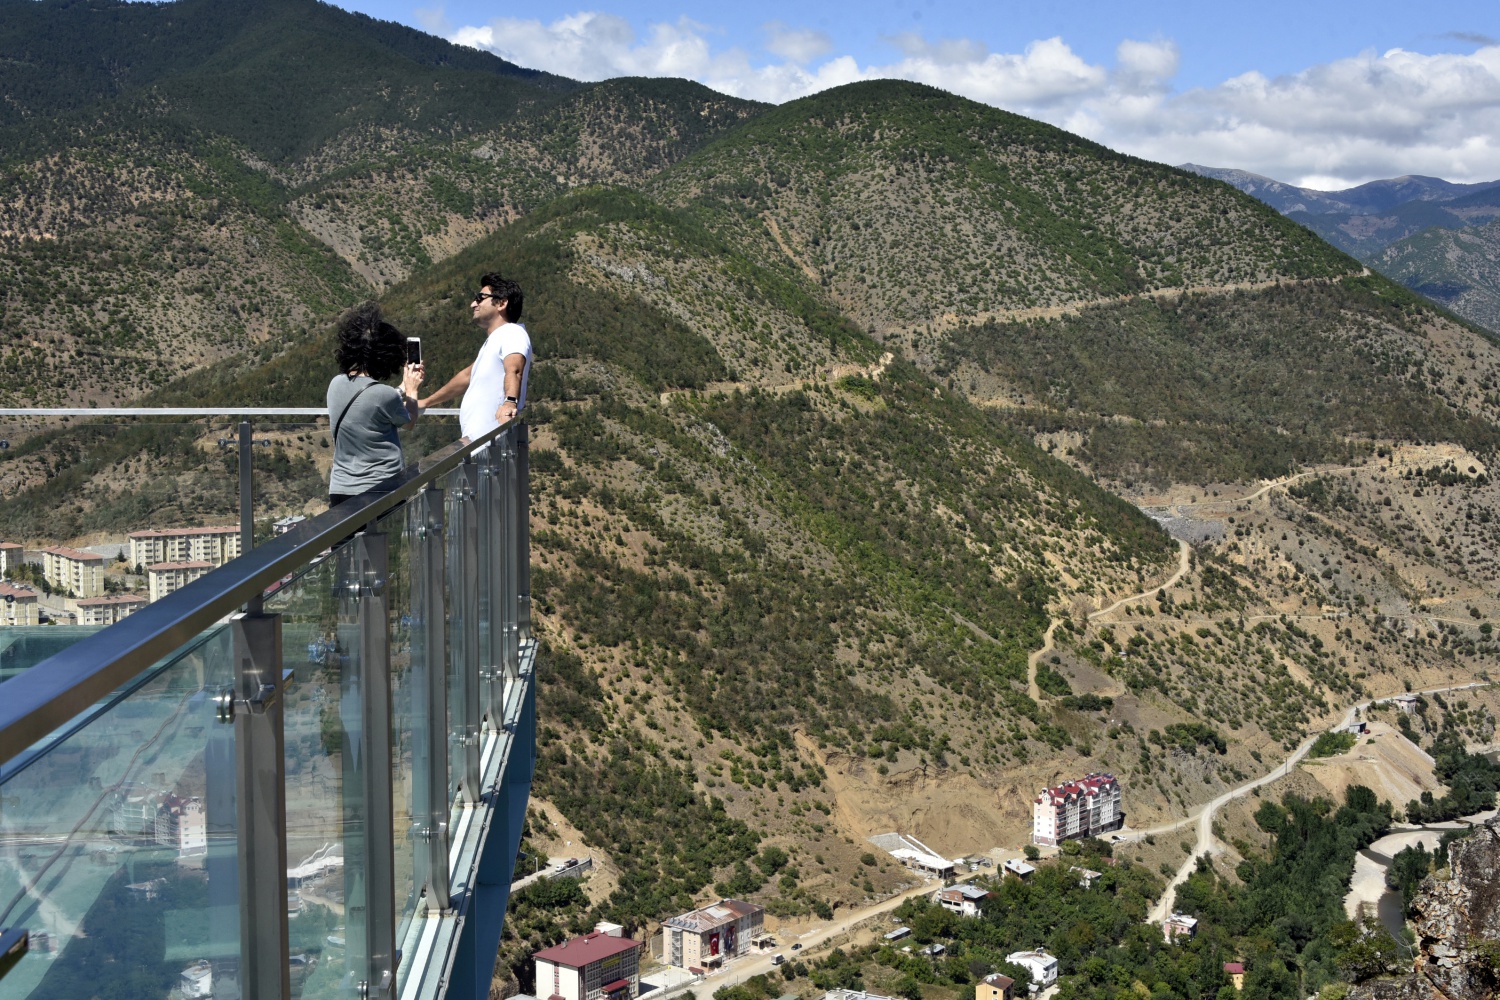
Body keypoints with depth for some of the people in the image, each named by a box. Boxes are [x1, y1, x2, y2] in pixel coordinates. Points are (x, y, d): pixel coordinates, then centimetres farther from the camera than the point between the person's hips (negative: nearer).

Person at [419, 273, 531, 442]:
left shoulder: (513, 333, -8)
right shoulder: (493, 341, 25)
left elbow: (513, 370, -28)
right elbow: (467, 376, 37)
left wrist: (510, 402, -46)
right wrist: (426, 402, 42)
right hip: (475, 441, 9)